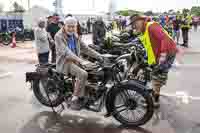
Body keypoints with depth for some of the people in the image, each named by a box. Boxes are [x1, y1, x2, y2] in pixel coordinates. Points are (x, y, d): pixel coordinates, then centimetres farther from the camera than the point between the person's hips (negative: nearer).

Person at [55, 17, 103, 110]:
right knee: (83, 74, -28)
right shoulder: (59, 36, -12)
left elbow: (85, 48, 12)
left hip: (75, 60, 8)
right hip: (65, 62, -7)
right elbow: (65, 51, -26)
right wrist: (80, 60, -39)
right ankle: (74, 100, -18)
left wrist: (98, 56, 1)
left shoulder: (75, 36, 12)